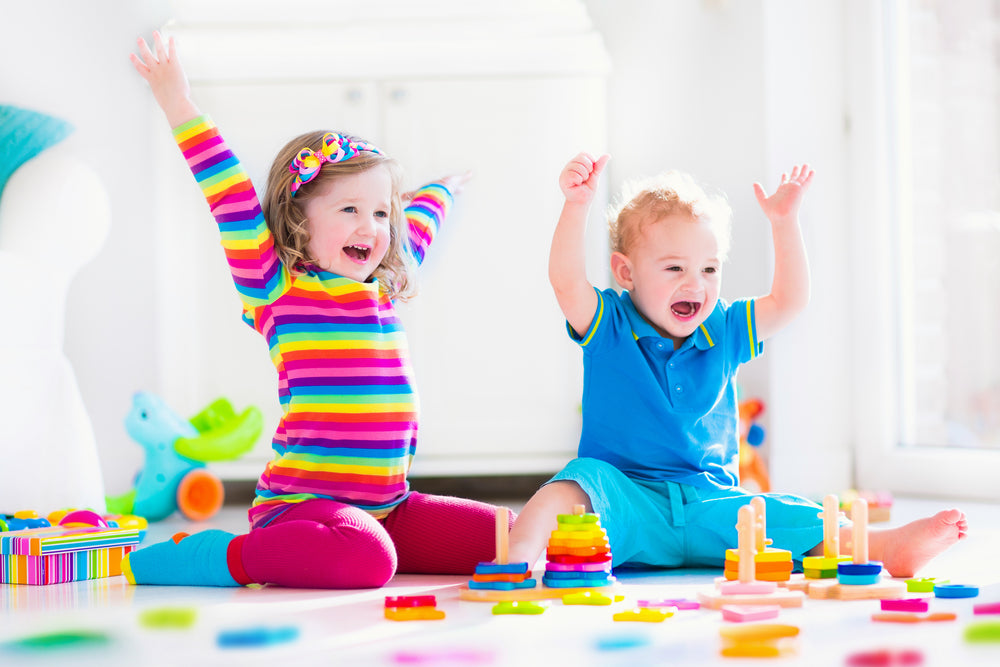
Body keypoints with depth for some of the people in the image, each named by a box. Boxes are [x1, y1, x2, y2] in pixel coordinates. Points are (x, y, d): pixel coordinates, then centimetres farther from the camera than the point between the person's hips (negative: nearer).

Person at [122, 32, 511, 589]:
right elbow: (231, 201, -9)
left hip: (387, 506, 9)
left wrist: (441, 192, 56)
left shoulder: (382, 288, 17)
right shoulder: (278, 288, -3)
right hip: (302, 498, -9)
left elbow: (416, 228, 37)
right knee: (365, 559, -37)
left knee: (502, 537, -1)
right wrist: (180, 105, -11)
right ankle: (221, 555, -15)